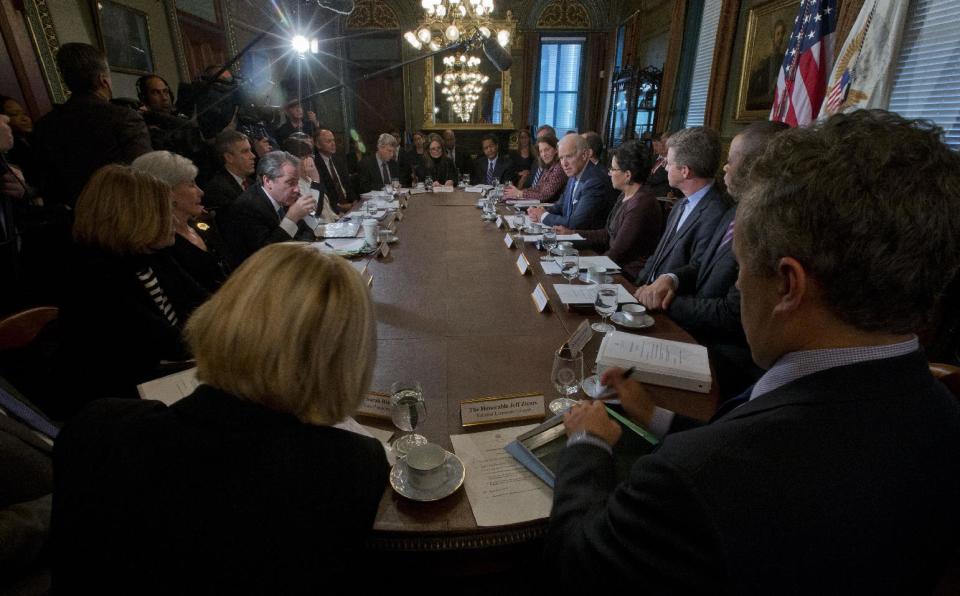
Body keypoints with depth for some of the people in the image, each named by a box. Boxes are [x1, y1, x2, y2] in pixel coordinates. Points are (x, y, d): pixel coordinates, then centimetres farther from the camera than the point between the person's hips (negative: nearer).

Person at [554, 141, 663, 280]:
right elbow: (607, 234, 14)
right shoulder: (625, 196, 8)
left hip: (630, 276, -8)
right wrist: (572, 233, 12)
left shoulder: (641, 205, -22)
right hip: (616, 266, 8)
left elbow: (617, 253, -19)